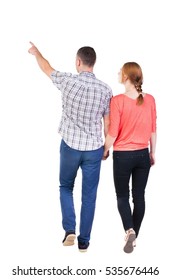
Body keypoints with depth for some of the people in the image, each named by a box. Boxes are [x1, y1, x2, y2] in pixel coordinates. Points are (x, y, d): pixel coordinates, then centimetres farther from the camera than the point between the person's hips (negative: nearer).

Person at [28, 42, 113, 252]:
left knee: (66, 187, 21)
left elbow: (47, 68, 10)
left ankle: (69, 230, 7)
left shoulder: (68, 81, -10)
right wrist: (108, 146, 15)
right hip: (94, 149, 1)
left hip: (70, 146, -1)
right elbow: (108, 123, 0)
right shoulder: (105, 89, -7)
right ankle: (84, 241, 17)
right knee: (89, 196, 10)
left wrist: (36, 52, 30)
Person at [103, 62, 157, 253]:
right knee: (139, 196, 12)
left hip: (123, 155, -3)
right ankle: (134, 236, 19)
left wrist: (105, 151, 4)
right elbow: (153, 130, 5)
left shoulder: (118, 100, -16)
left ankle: (129, 230, -9)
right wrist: (152, 153, 17)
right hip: (143, 155, 4)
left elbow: (113, 133, -13)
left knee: (122, 196, 11)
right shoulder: (150, 100, -3)